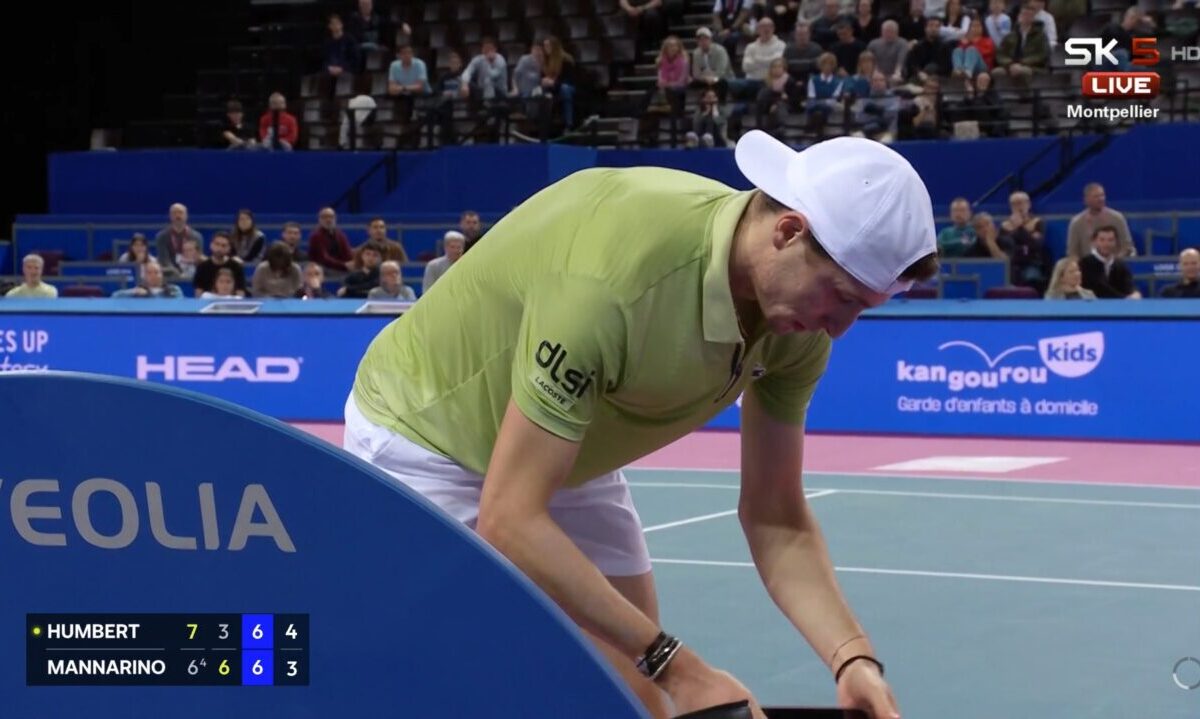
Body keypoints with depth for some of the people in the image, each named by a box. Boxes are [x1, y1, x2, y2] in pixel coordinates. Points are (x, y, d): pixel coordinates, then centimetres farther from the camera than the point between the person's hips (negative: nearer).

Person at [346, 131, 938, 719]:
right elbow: (508, 520, -38)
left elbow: (776, 522, -7)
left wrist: (852, 657, -24)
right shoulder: (613, 274, -39)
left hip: (573, 465, 7)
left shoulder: (800, 318, -16)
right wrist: (678, 667, -38)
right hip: (424, 437, -6)